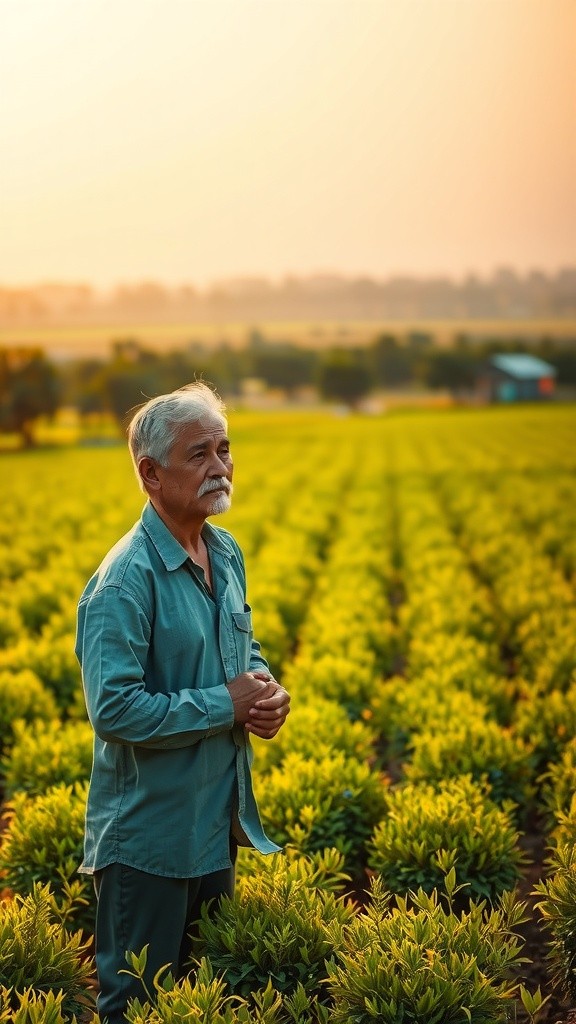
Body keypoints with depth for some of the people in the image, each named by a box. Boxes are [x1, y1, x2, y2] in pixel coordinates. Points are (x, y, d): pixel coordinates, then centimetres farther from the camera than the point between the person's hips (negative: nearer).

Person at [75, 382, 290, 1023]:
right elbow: (115, 708, -28)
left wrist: (267, 690, -4)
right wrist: (227, 705, -22)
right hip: (148, 836, -8)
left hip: (219, 823, 8)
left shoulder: (226, 553, 5)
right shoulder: (127, 578, -22)